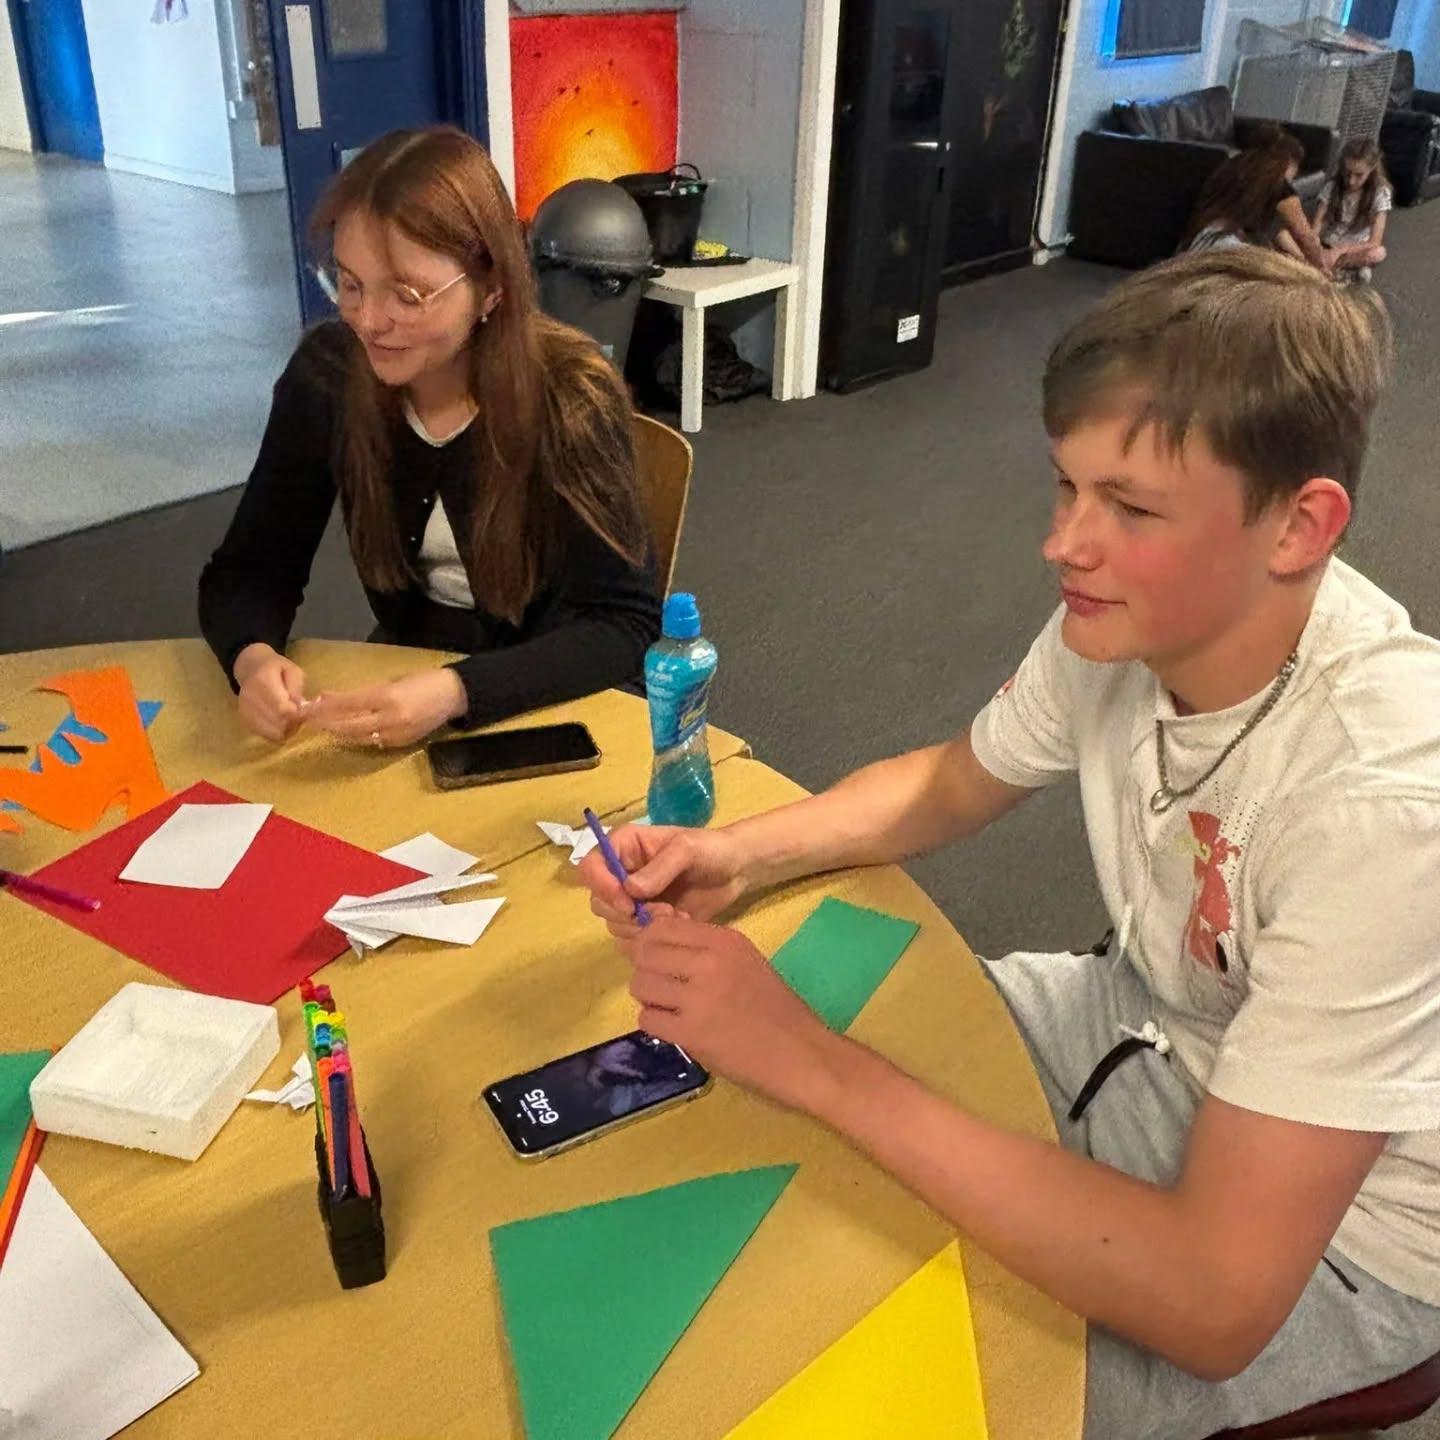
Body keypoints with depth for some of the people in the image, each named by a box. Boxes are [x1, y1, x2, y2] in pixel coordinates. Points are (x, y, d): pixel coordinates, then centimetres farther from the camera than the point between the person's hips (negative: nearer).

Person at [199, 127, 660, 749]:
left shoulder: (570, 393, -20)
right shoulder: (326, 376, -9)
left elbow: (626, 622, -21)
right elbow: (248, 568, -2)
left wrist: (457, 692, -36)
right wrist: (254, 658, -25)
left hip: (557, 702, -2)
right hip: (404, 675, 3)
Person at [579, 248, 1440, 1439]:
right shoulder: (1130, 616, -16)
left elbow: (1217, 1303, -36)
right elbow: (950, 787, 4)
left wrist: (815, 1063, -35)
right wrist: (733, 855, -15)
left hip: (1329, 1240, -5)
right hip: (1153, 1024, 6)